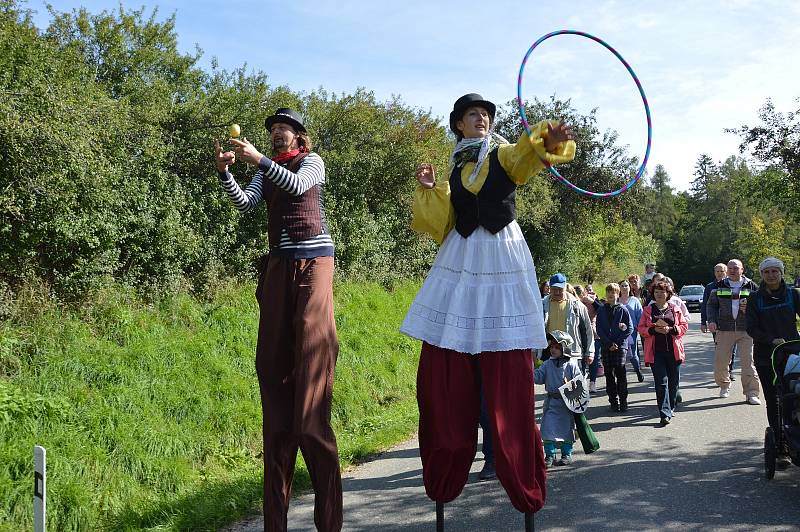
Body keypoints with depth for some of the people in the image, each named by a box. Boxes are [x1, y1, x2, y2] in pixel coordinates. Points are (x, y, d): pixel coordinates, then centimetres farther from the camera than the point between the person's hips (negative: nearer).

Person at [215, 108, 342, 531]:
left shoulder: (312, 161, 7)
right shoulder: (265, 172, 20)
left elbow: (296, 185, -13)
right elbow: (245, 203, 5)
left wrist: (257, 158, -19)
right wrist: (224, 171, -9)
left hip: (312, 262, -5)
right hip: (279, 265, 5)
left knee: (311, 349, -15)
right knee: (274, 363, 0)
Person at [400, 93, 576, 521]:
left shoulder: (504, 155, 6)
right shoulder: (453, 169, 16)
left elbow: (531, 155, -19)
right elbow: (441, 224, 8)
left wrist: (548, 139, -40)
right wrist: (429, 189, -5)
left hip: (502, 262, -3)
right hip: (459, 265, 3)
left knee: (509, 375, -5)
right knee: (442, 371, 0)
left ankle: (522, 483, 6)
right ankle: (443, 477, 15)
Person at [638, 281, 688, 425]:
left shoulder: (675, 309, 9)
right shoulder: (648, 310, 8)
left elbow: (684, 325, 7)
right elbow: (641, 328, 5)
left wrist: (671, 329, -10)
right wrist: (654, 329, -12)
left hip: (673, 350, 2)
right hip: (656, 352, -2)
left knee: (673, 380, 9)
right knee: (661, 381, -8)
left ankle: (671, 407, 29)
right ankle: (665, 413, -12)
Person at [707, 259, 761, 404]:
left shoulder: (751, 286, 8)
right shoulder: (720, 286, 10)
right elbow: (711, 305, 14)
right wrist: (711, 321, -2)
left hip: (746, 331, -1)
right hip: (724, 330, 1)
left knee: (748, 361, -6)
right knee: (720, 361, 2)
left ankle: (751, 393, -1)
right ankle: (724, 386, 27)